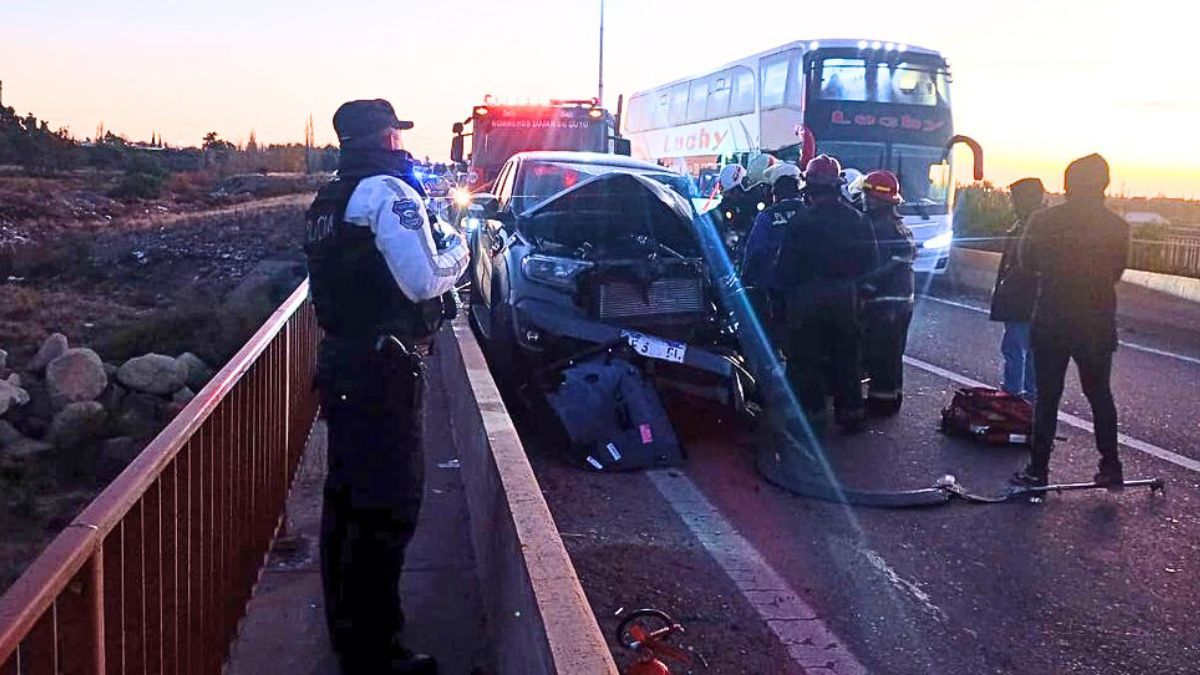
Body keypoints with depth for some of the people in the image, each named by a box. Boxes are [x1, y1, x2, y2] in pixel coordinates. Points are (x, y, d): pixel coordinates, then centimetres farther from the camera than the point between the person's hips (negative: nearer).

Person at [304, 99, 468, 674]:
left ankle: (346, 628, 33)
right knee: (388, 505, -3)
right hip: (384, 368, -10)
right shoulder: (389, 192, -14)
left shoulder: (329, 200, 15)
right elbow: (424, 281, -22)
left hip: (340, 362, 10)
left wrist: (431, 244, 18)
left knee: (347, 494, 18)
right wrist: (458, 251, -2)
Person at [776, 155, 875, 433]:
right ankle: (850, 412, 19)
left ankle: (811, 410, 8)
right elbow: (866, 263, 8)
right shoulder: (858, 221, 2)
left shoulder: (802, 222, -14)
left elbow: (787, 266, -11)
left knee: (804, 357, 6)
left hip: (808, 296, -5)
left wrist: (785, 285, 6)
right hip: (846, 296, 5)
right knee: (845, 357, 14)